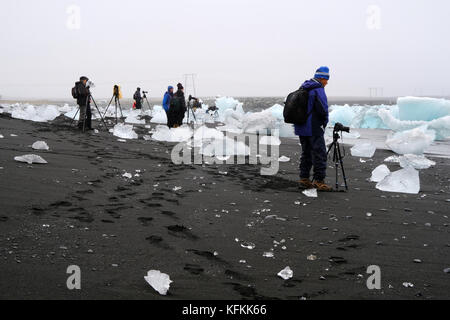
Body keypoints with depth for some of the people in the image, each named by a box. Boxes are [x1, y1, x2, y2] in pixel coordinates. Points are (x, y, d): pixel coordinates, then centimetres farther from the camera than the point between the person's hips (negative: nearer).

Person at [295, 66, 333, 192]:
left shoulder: (303, 88, 14)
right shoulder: (318, 89, -14)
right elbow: (323, 109, -22)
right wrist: (325, 122, -3)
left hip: (301, 128, 9)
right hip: (314, 129, -9)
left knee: (306, 153, 14)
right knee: (319, 154, -4)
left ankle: (304, 179, 16)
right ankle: (319, 181, -4)